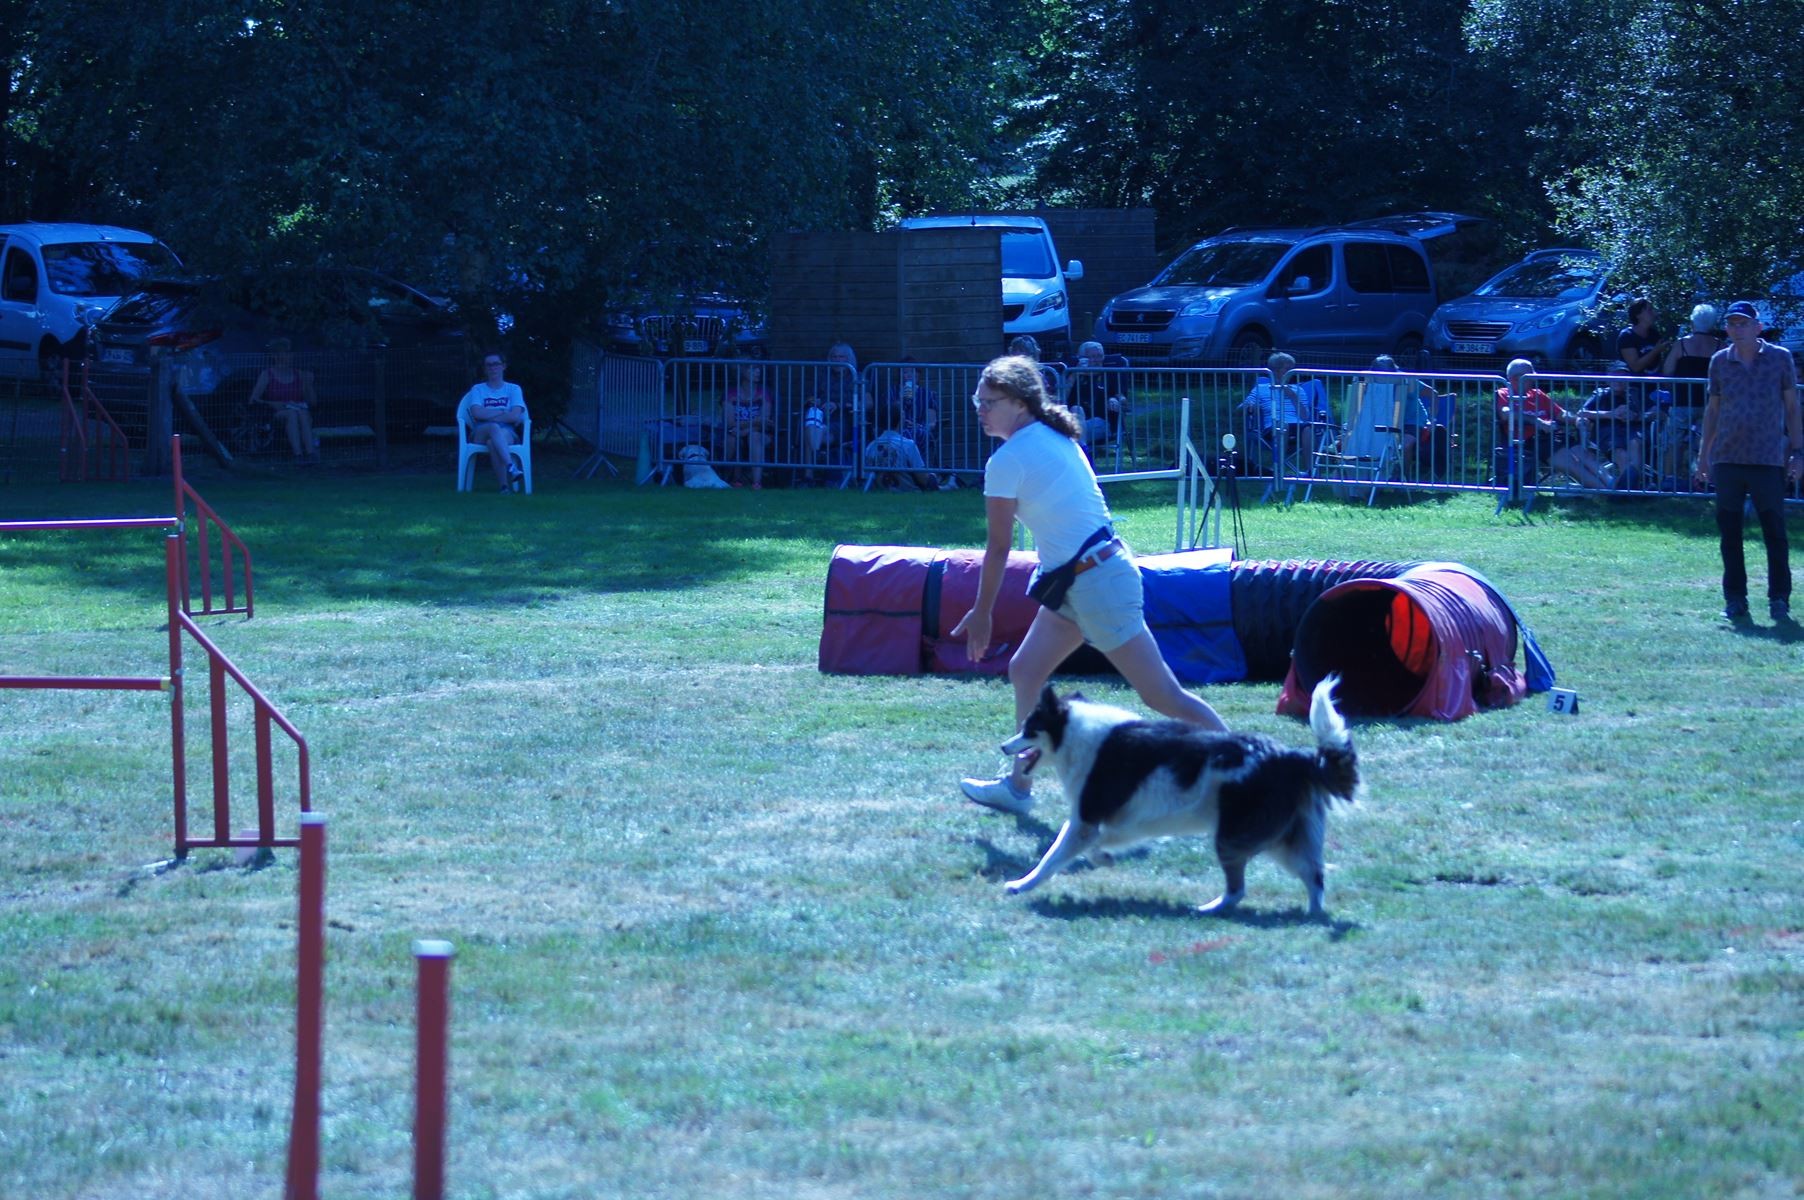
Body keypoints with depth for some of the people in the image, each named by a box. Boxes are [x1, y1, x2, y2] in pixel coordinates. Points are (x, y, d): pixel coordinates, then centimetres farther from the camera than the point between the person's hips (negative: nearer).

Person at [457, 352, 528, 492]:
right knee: (494, 428, -39)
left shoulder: (513, 389, 16)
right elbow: (477, 413, -3)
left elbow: (516, 416, -3)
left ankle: (504, 484, -49)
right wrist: (503, 413, -3)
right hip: (481, 434, 0)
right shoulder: (477, 390, 18)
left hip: (507, 434, 0)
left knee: (493, 442, -39)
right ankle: (511, 467, -57)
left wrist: (488, 415, -5)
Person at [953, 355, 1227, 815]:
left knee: (1162, 695, -6)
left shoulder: (1007, 460, -14)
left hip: (1095, 583, -10)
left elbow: (999, 547, -9)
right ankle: (1018, 786, 19)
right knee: (1025, 671, 15)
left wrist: (981, 614, 1)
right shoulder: (1055, 438, 11)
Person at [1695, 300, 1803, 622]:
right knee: (1729, 532, 3)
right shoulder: (1720, 361, 8)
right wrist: (1703, 454, 12)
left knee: (1775, 532, -2)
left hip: (1768, 460, -3)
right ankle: (1735, 600, 9)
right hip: (1727, 459, 3)